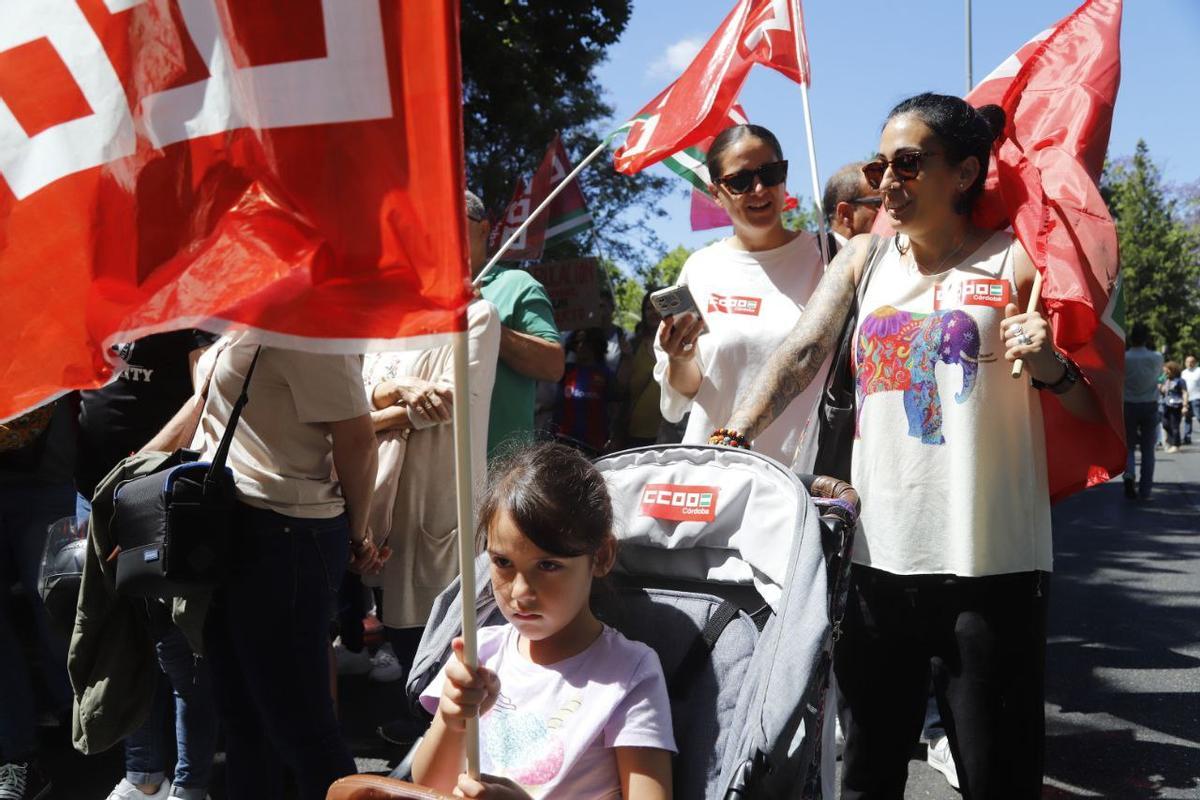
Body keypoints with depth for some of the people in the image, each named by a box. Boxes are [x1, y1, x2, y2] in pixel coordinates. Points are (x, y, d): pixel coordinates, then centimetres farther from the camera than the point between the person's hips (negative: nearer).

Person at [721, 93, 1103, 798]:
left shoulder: (1018, 263, -1)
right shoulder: (864, 259, 11)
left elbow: (1099, 410, 1)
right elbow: (802, 356, 1)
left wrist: (1051, 368, -20)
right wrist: (732, 439, -14)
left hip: (989, 565, -4)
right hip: (876, 556, 4)